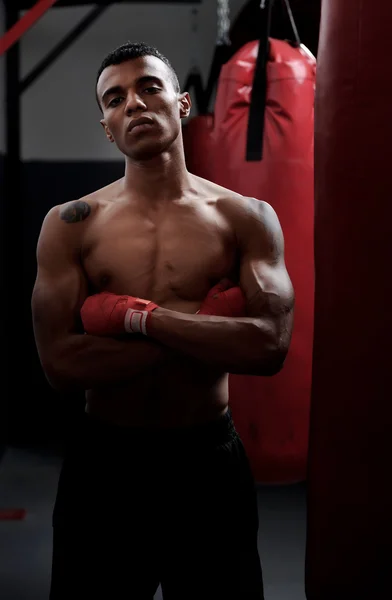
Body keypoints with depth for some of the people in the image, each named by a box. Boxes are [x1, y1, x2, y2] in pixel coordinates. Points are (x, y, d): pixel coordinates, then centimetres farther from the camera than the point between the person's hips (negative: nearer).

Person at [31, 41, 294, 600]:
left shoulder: (246, 217, -4)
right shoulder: (70, 224, -4)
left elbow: (270, 347, -17)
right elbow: (61, 365, -14)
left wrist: (137, 316, -20)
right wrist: (199, 321, -18)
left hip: (209, 459, 0)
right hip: (104, 460, 1)